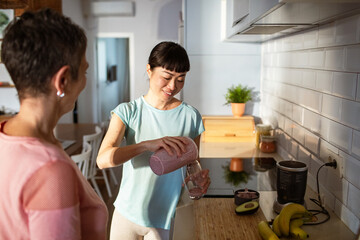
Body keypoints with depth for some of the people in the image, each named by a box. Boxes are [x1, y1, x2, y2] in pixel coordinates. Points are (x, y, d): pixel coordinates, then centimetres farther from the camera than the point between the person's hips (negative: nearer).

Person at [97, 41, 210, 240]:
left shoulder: (190, 116, -5)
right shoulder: (127, 111, -8)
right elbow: (103, 159, -21)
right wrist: (147, 145, -36)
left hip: (167, 217, 0)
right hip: (127, 213, 0)